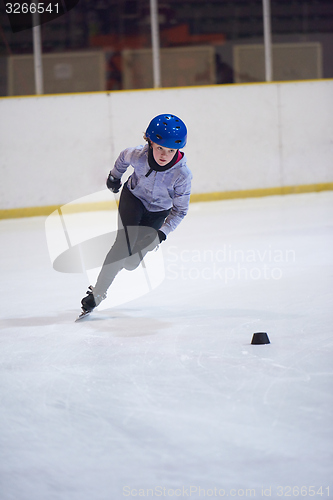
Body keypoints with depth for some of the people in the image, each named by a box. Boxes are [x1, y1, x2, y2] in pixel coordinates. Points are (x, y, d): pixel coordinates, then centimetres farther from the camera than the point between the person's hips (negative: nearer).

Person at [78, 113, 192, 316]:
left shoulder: (182, 174, -31)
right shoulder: (138, 155, -30)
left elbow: (180, 210, -18)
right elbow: (124, 157, -2)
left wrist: (163, 233, -26)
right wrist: (114, 176, 15)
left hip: (158, 212, 0)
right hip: (133, 198, 0)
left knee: (131, 261, -4)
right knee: (124, 244, -20)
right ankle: (98, 292, -11)